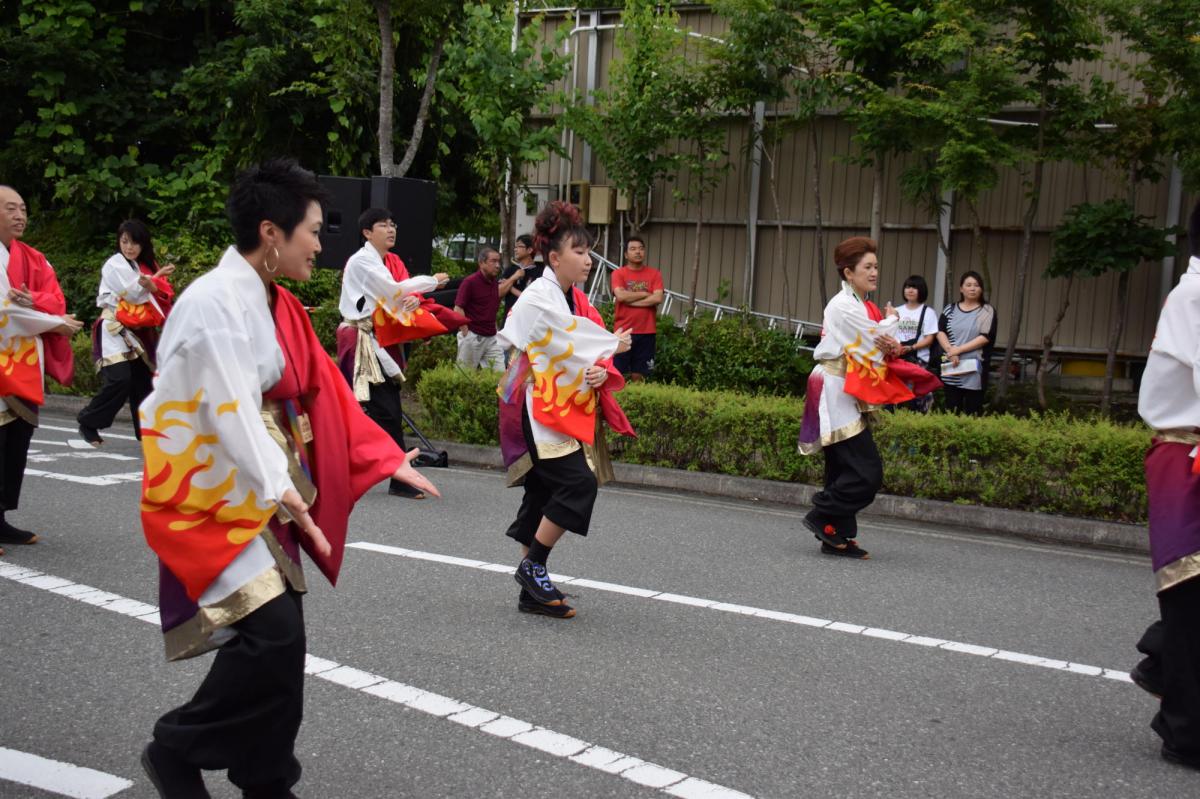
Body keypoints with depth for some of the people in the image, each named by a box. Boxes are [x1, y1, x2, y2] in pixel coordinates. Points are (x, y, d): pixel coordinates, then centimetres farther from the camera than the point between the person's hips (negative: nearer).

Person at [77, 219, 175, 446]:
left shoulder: (147, 265, 13)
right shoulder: (114, 265, -5)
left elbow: (162, 296, 3)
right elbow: (133, 293, -13)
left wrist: (150, 285, -18)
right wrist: (157, 277, -13)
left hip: (138, 332, 6)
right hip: (115, 330, -6)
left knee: (142, 382, 3)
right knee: (120, 380, -18)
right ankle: (88, 423, -2)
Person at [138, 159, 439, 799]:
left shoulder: (275, 304, 10)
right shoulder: (215, 302, -18)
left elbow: (323, 392, 13)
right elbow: (230, 409, -27)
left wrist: (387, 458, 11)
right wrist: (286, 491, -35)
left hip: (261, 491, 9)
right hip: (212, 493, -9)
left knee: (279, 637, 9)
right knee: (272, 633, -14)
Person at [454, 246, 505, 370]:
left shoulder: (495, 282, 9)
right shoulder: (470, 282, -9)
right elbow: (458, 309, -11)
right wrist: (466, 333, -13)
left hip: (492, 338, 6)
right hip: (472, 336, -6)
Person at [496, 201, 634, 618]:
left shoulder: (578, 300, 15)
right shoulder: (538, 298, -11)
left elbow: (593, 355, 12)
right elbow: (571, 342, -15)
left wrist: (601, 372, -11)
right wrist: (613, 345, 2)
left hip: (568, 409, 8)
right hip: (540, 408, -8)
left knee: (546, 496, 8)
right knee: (579, 482, -19)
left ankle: (532, 591, 13)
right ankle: (533, 565, -7)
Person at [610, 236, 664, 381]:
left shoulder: (654, 274, 6)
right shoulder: (618, 273, 2)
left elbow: (658, 298, -7)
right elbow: (620, 295, -14)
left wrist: (630, 300, -7)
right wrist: (644, 294, -5)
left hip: (646, 332, 1)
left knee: (638, 375, 4)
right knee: (617, 373, -2)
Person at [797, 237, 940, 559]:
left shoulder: (863, 307, 15)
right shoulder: (845, 307, -15)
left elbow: (881, 350, 14)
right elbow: (873, 347, -17)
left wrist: (893, 347, -10)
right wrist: (891, 321, 1)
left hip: (849, 397, 10)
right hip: (837, 396, -10)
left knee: (847, 470, 10)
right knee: (867, 472, -12)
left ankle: (837, 538, 14)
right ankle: (821, 517, -2)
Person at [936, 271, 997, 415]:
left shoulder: (987, 311, 3)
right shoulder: (950, 309, 13)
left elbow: (985, 337, -7)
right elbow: (940, 332, 4)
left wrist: (959, 350, -12)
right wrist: (950, 350, -13)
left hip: (974, 369, -3)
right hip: (952, 368, 3)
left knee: (972, 412, -2)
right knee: (951, 411, 4)